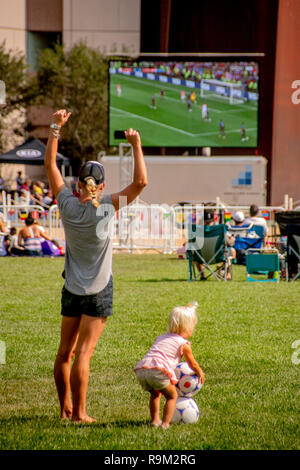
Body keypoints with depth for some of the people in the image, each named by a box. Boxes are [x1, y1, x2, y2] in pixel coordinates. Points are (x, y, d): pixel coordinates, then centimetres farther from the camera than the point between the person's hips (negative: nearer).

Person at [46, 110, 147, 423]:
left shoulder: (67, 205, -6)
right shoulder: (106, 209, -15)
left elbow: (50, 164, 3)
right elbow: (140, 182, -19)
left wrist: (56, 128, 5)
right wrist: (136, 146, -14)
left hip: (71, 289, 4)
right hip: (98, 291, -4)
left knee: (65, 351, 10)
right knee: (83, 353, -4)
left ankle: (65, 407, 19)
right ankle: (79, 413, -1)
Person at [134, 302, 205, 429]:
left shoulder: (160, 338, 30)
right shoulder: (184, 344, 11)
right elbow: (192, 364, 22)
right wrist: (200, 374, 42)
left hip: (141, 370, 7)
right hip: (158, 371, -7)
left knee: (155, 394, 30)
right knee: (172, 395, 11)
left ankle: (155, 420, 28)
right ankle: (165, 423, 4)